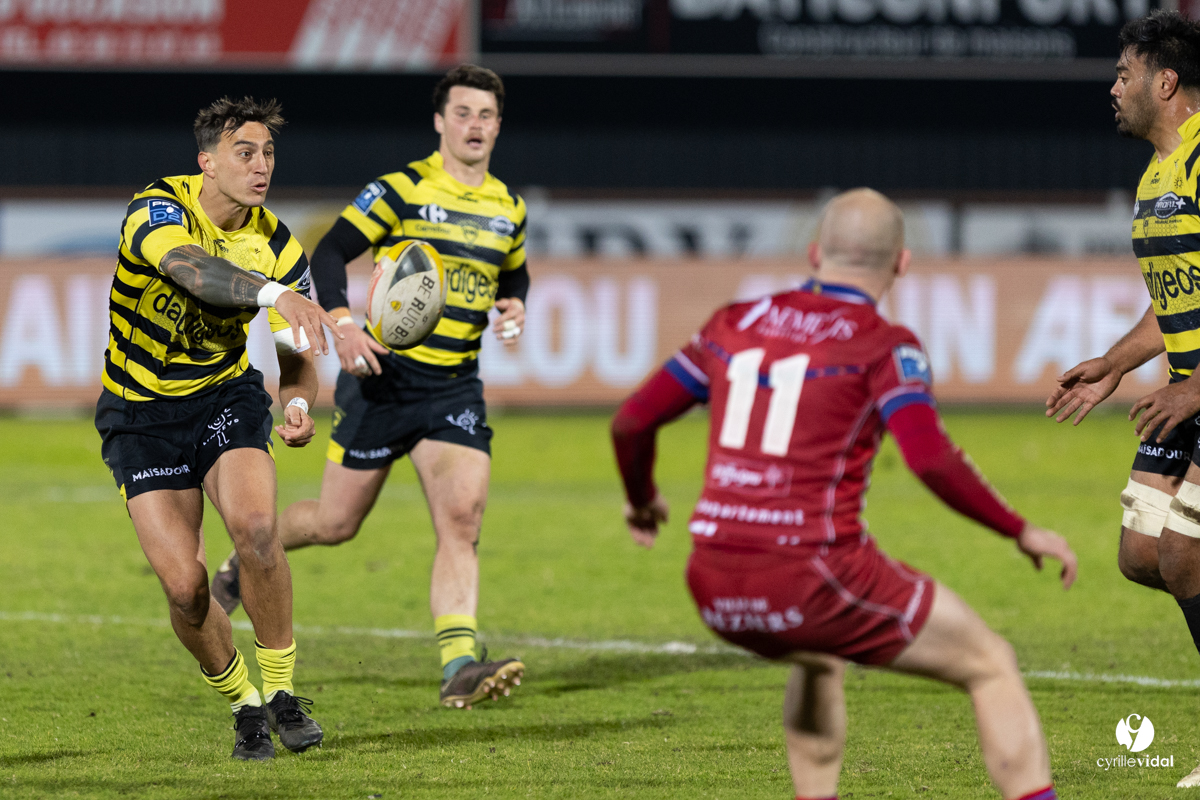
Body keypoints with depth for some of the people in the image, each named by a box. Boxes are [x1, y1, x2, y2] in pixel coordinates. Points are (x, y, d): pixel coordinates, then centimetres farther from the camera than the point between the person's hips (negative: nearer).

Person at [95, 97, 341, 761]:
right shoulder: (157, 209, -20)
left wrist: (298, 405, -24)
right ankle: (242, 703, 13)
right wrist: (275, 293, -62)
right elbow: (190, 268, -44)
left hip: (226, 395, 2)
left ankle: (280, 690, -9)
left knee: (254, 526, -27)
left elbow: (297, 358, 0)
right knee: (184, 587, -14)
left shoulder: (277, 246, -7)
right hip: (141, 417, -2)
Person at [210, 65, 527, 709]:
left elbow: (515, 274, 28)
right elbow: (328, 255, -9)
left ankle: (460, 668, -20)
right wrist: (343, 325, -24)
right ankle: (247, 559, 37)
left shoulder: (508, 209, 10)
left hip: (456, 387, 4)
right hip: (384, 375, -4)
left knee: (462, 518, -15)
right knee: (336, 523, 6)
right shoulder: (402, 189, -7)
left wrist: (515, 305, 5)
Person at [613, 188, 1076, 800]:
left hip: (717, 590, 6)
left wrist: (641, 501, 34)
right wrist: (1021, 532, -6)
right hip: (814, 582, -6)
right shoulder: (884, 345, -3)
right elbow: (932, 461, -18)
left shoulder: (738, 322, 13)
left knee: (818, 657, 39)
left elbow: (631, 421, 15)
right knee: (992, 667, 10)